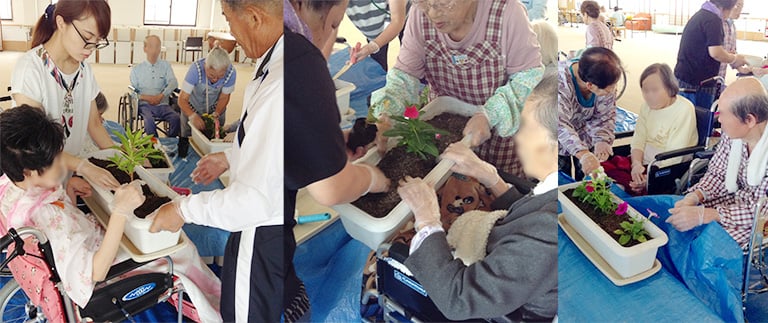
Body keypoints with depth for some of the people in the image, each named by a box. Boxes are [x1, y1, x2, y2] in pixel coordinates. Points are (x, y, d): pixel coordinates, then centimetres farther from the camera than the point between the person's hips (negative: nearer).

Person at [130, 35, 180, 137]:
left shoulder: (165, 65, 15)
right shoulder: (136, 69, 14)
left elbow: (173, 83, -2)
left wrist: (161, 96, -18)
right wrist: (146, 97, -12)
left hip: (162, 105, 1)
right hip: (145, 105, -1)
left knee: (176, 117, -30)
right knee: (149, 119, -35)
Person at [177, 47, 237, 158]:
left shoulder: (231, 73, -31)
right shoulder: (196, 69, -37)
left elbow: (224, 97, -14)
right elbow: (182, 100, -34)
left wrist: (216, 115, -29)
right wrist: (193, 116, -51)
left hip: (215, 110, 2)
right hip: (192, 109, -2)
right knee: (187, 140, 10)